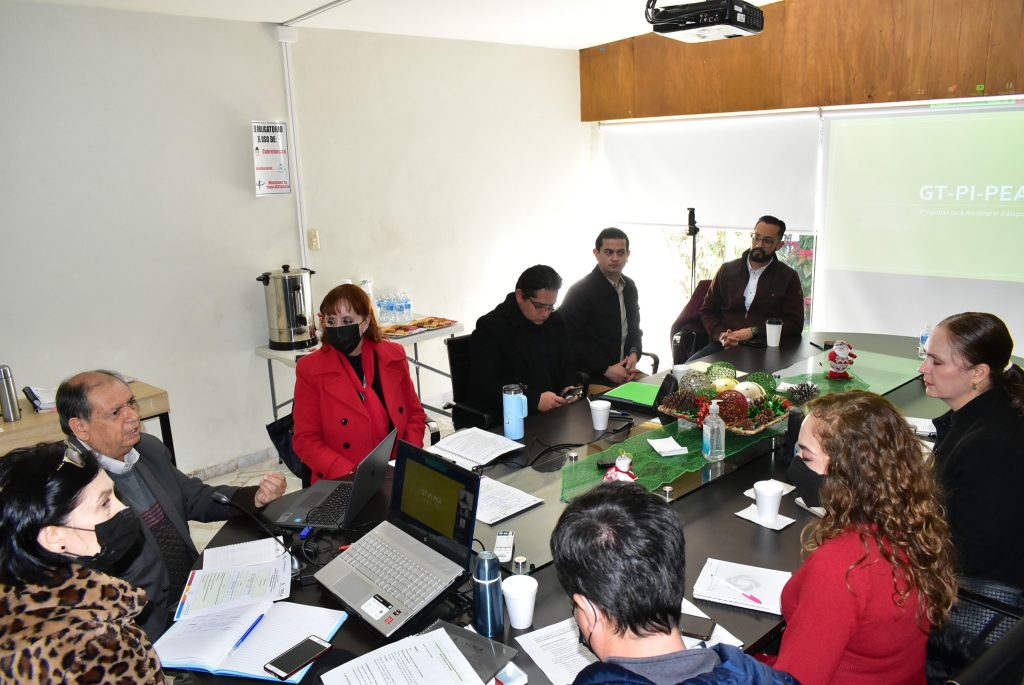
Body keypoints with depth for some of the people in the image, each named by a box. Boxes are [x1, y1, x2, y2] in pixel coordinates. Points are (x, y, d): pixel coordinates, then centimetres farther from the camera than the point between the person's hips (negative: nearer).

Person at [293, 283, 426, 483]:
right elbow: (306, 439, -3)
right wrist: (350, 475, -16)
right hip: (343, 484, -2)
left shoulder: (394, 356, 5)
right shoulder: (310, 369, -3)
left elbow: (415, 413, 13)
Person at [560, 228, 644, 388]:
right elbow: (570, 341, -14)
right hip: (593, 380, -6)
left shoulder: (630, 286, 10)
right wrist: (606, 369, -17)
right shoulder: (580, 291, -12)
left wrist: (634, 353, 0)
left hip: (625, 375, 6)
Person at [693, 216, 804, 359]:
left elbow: (795, 323, 1)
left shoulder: (789, 277, 7)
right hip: (724, 346, 3)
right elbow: (707, 310, 15)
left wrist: (753, 332, -11)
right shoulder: (727, 270, 13)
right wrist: (721, 335, -6)